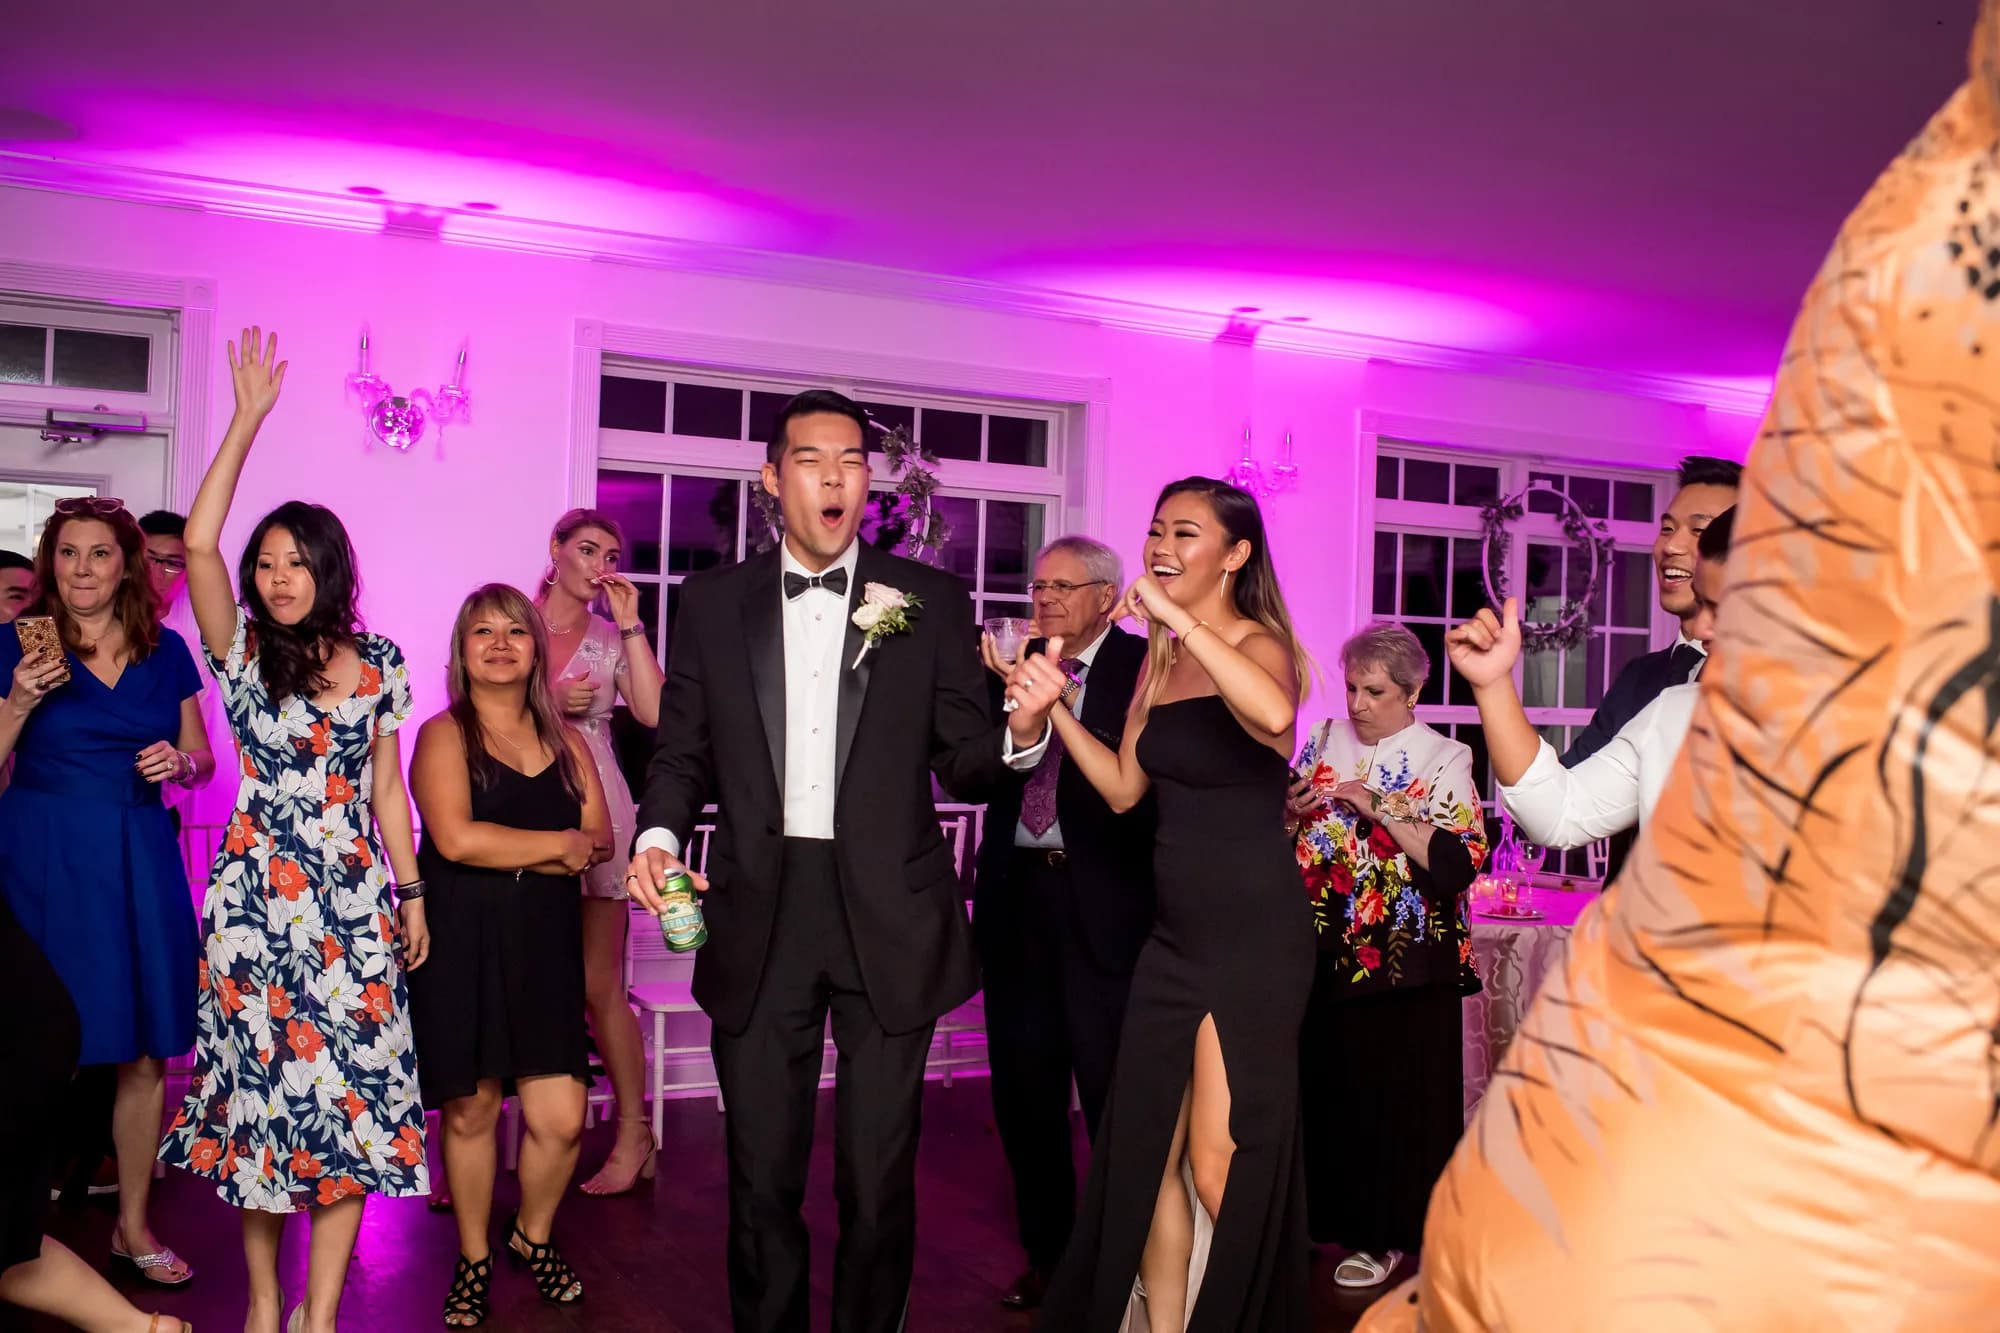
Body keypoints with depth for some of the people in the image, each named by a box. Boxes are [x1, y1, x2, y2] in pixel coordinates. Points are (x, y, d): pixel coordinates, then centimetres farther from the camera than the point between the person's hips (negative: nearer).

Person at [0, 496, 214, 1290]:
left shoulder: (166, 651, 7)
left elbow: (201, 758, 14)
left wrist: (179, 761, -7)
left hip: (139, 859, 3)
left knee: (145, 1052, 6)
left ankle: (134, 1225, 20)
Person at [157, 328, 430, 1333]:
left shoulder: (376, 664, 6)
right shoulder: (242, 654, 1)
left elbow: (386, 787, 10)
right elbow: (198, 542, -13)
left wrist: (412, 893, 8)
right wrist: (247, 419, -13)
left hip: (356, 893, 1)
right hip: (260, 891, -1)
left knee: (353, 1092, -2)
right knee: (262, 1082, 4)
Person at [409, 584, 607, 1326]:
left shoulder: (565, 741, 12)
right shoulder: (444, 735, -1)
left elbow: (601, 840, 4)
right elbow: (455, 838, -15)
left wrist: (507, 851, -10)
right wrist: (557, 845, -6)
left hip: (545, 944, 3)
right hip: (460, 943, -3)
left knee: (561, 1120, -2)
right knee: (470, 1112, 6)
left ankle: (533, 1237, 27)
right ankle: (473, 1261, 27)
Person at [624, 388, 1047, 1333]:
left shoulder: (931, 601, 3)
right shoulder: (713, 602, 7)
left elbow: (961, 763, 3)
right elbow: (683, 752, 10)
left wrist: (1022, 734, -19)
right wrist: (659, 835, -9)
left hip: (887, 920, -1)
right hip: (759, 916, 1)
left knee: (879, 1178, 8)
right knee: (761, 1177, 11)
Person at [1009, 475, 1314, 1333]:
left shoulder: (1259, 645, -10)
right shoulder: (1160, 658, 12)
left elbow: (1273, 714, -35)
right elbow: (1124, 788, 12)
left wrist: (1180, 618, -29)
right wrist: (1054, 706, 2)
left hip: (1253, 934, -7)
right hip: (1174, 932, 7)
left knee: (1219, 1166, -2)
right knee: (1147, 1153, 10)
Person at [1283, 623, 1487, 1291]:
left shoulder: (1443, 760, -2)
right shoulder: (1324, 742, 11)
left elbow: (1458, 863, -14)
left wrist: (1379, 809, -17)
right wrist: (1291, 805, -7)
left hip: (1402, 959, -3)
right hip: (1319, 952, 4)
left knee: (1395, 1093, 2)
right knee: (1318, 1081, 6)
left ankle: (1385, 1234, 16)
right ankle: (1320, 1213, 22)